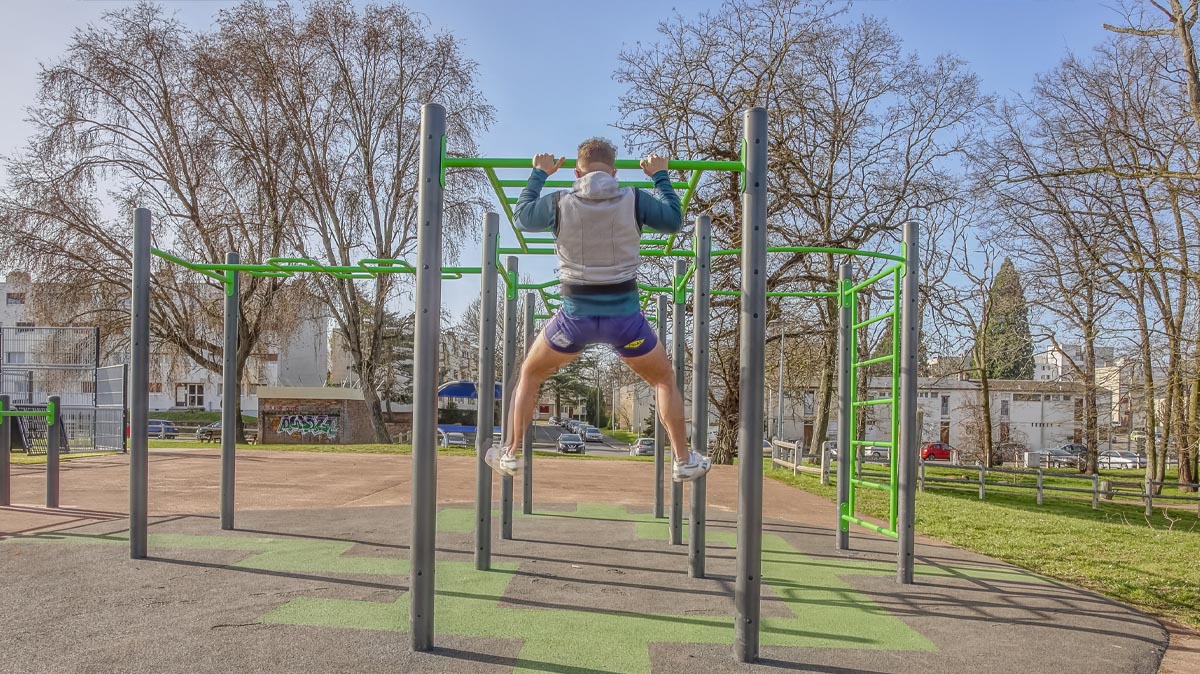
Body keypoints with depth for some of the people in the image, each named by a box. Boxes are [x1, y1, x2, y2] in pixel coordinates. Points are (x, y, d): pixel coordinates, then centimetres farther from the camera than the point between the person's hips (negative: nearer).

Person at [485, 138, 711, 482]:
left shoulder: (560, 202, -5)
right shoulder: (634, 201, -6)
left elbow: (522, 216, 14)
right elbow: (674, 221, 10)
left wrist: (539, 174, 25)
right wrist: (660, 176, 20)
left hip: (575, 316, 0)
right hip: (624, 315, 0)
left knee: (530, 375, 24)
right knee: (665, 381, 22)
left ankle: (510, 454, 27)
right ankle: (683, 461, 24)